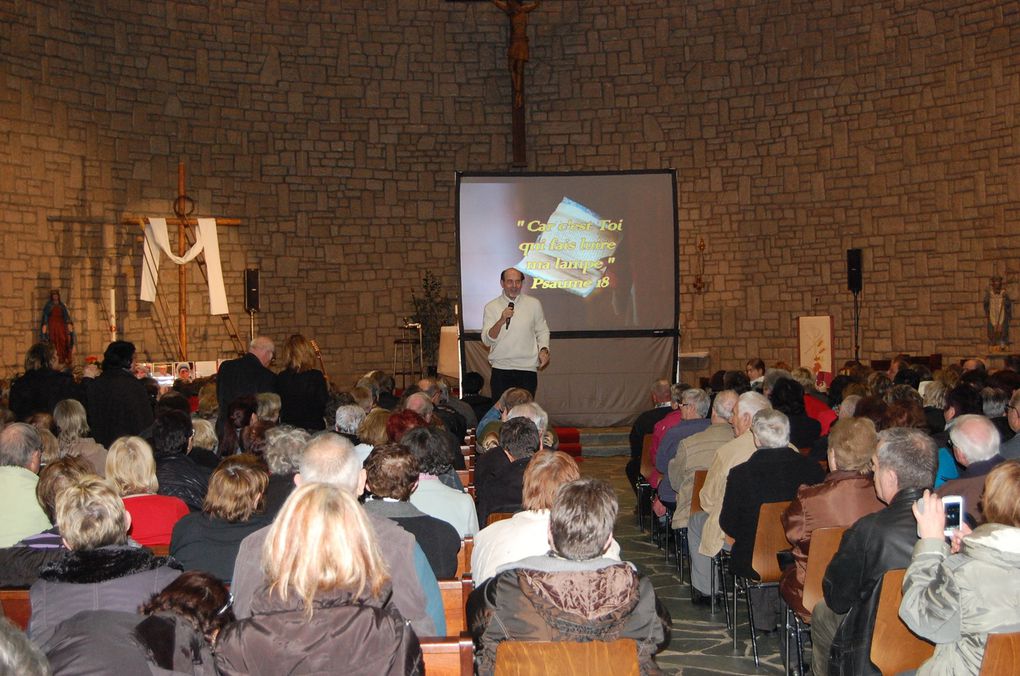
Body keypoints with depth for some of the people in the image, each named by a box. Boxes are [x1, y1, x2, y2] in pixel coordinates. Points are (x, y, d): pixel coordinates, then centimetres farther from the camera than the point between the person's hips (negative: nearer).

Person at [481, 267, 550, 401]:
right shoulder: (491, 307, 3)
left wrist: (543, 350, -3)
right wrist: (501, 321, -19)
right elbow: (487, 340, -4)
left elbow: (542, 331, 16)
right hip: (501, 369, -1)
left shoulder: (534, 304, 7)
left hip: (528, 369, 1)